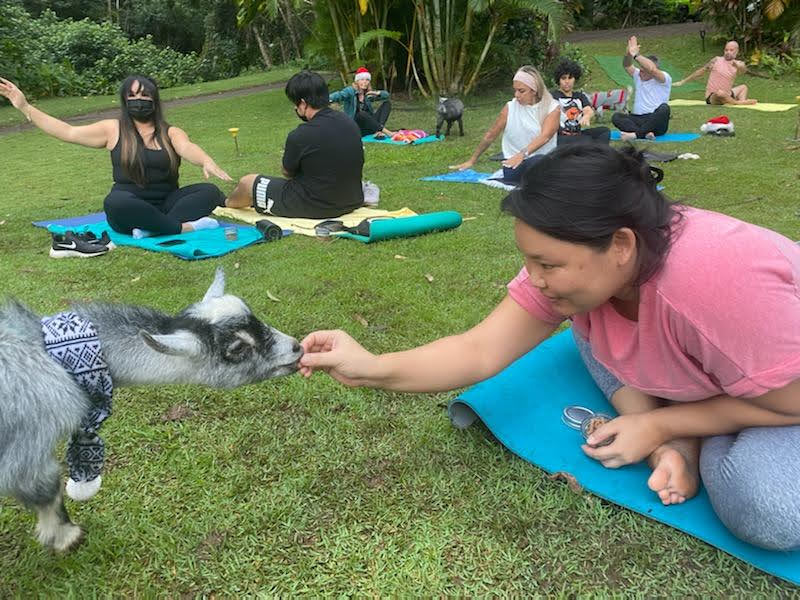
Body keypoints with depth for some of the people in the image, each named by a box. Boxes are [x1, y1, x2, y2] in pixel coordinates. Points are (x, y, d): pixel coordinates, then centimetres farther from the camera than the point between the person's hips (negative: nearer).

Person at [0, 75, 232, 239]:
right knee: (115, 202, -37)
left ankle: (152, 228, -33)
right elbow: (68, 132, 6)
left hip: (167, 204, 1)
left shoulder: (171, 133, 5)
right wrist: (25, 107, 1)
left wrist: (207, 162, -40)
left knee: (210, 192, -24)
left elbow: (188, 148, -16)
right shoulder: (113, 130, 8)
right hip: (129, 209, -1)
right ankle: (185, 226, -30)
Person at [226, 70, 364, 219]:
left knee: (247, 182, 11)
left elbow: (288, 173, -4)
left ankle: (226, 204, 44)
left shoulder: (299, 136, -21)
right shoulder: (350, 122, -1)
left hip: (314, 207, -7)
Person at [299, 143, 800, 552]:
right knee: (589, 323, -13)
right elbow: (481, 352, -25)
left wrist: (660, 427, -25)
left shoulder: (714, 285, -43)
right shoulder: (577, 264, -23)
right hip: (694, 380, 7)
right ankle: (681, 447, -8)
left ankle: (701, 447, -4)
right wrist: (373, 368, -37)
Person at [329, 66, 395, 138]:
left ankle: (379, 131, -28)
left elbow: (386, 94, 9)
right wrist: (330, 99, -49)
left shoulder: (368, 94, 9)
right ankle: (387, 132, -37)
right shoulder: (350, 91, -7)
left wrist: (377, 93, -13)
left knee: (387, 103, -4)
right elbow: (340, 94, -27)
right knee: (362, 114, -37)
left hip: (369, 126, 6)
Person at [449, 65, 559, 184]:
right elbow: (490, 136, 9)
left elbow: (544, 136, -19)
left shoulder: (552, 108, -3)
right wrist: (471, 161, 11)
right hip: (514, 162, 1)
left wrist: (522, 154, -36)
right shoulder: (510, 107, 3)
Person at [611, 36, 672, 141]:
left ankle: (636, 134, -41)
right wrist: (629, 53, -18)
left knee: (664, 108, -37)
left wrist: (635, 55, -20)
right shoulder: (638, 76, 18)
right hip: (638, 119, 4)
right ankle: (645, 133, -40)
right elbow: (627, 66, 2)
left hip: (656, 122, -4)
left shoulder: (664, 78, -1)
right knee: (616, 117, -22)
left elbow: (652, 69, -21)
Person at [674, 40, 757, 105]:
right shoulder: (717, 60, -3)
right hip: (712, 98, -5)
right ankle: (738, 102, -16)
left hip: (727, 96, 6)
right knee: (720, 93, -39)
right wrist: (683, 81, 7)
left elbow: (743, 69, -21)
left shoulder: (737, 64, 3)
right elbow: (700, 71, 5)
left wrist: (739, 66, -46)